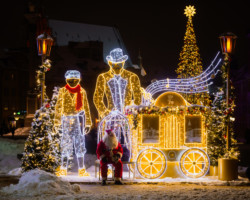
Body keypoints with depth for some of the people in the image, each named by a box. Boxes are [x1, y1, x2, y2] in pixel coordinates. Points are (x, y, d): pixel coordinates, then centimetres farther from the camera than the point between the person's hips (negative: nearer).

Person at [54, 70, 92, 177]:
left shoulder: (82, 91, 8)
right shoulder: (63, 91, 5)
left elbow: (86, 108, 14)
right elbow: (58, 107, 8)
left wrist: (88, 123, 13)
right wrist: (57, 122, 4)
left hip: (79, 118, 1)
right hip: (66, 119, -1)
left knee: (79, 143, 3)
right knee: (66, 143, -4)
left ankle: (81, 169, 9)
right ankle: (63, 169, 2)